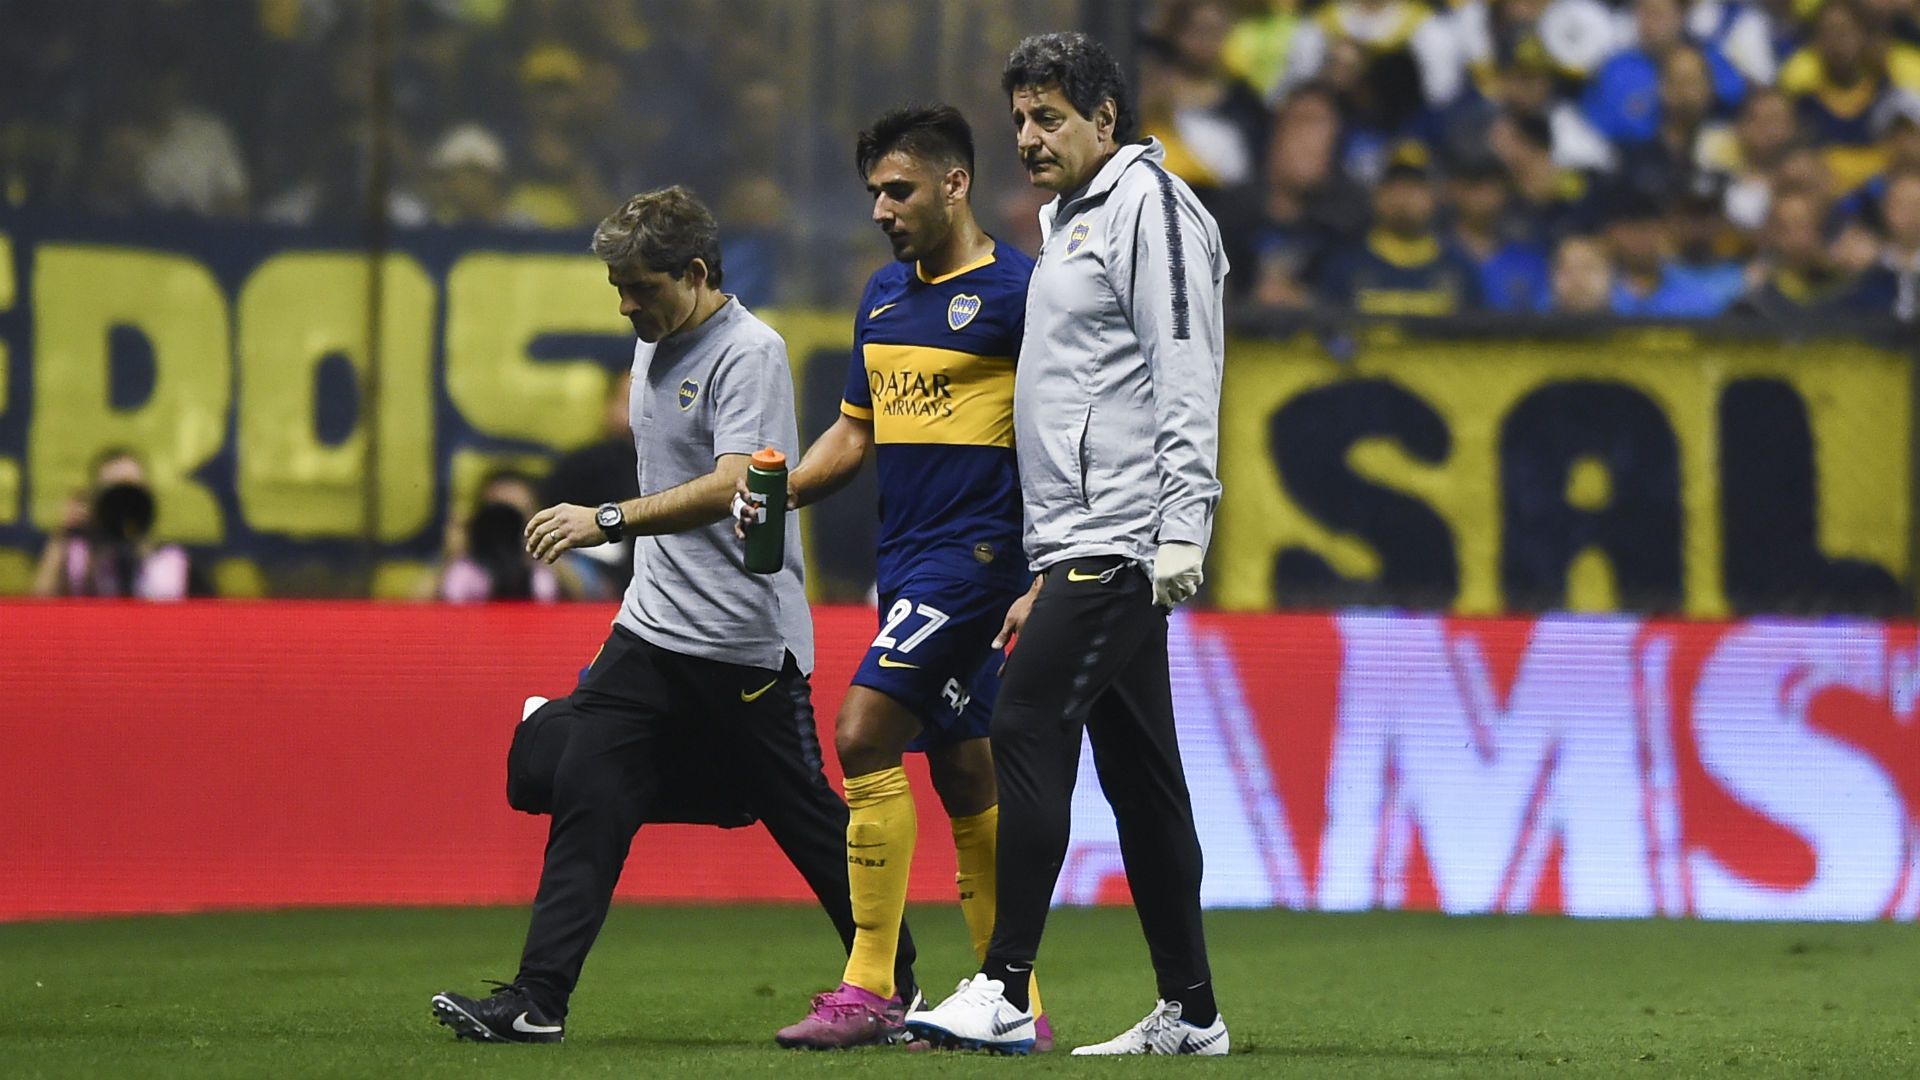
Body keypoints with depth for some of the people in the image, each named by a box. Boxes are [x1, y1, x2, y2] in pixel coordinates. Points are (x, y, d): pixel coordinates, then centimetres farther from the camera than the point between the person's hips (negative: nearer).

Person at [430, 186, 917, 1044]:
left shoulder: (749, 353, -14)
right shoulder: (655, 347, 14)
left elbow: (730, 485, -26)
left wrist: (610, 520, -32)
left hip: (745, 643, -8)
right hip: (652, 628, 8)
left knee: (805, 819, 1)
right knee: (584, 796, -5)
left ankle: (896, 988, 17)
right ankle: (537, 1000, -8)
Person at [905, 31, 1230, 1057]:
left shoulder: (1147, 202, -6)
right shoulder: (1069, 222, 23)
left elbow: (1186, 374, -15)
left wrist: (1182, 527, -22)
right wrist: (1046, 574, 25)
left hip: (1122, 541, -10)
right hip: (1083, 546, 10)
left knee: (1026, 729, -16)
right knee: (1137, 774, 8)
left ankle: (1004, 992, -18)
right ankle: (1188, 1012, 9)